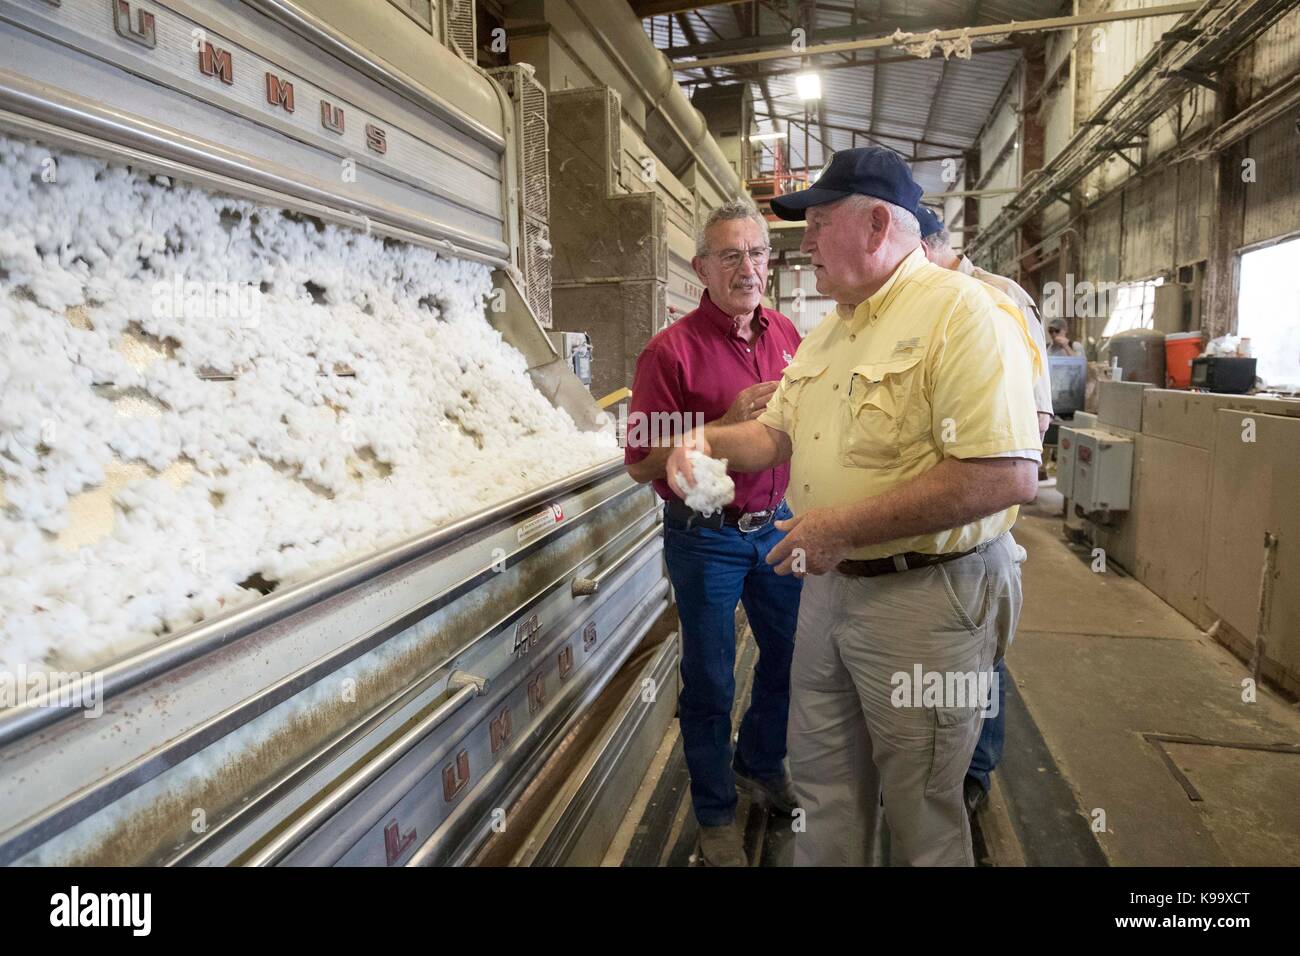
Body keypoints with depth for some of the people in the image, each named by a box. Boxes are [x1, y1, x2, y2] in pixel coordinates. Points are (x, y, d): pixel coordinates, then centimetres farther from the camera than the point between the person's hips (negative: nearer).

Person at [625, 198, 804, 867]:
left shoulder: (785, 335, 4)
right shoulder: (672, 349, -15)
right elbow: (643, 463, -17)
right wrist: (730, 423, -25)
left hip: (777, 526, 6)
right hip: (708, 538, -5)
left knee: (790, 654, 19)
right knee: (710, 681, 9)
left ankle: (760, 762, 47)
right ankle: (715, 812, 32)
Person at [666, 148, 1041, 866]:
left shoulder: (962, 313, -17)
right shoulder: (828, 330, 12)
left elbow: (1008, 476, -27)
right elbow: (776, 434, 21)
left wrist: (844, 527, -24)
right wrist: (708, 441, 0)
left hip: (926, 598, -8)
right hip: (828, 586, 8)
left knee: (921, 814, 12)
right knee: (822, 781, 21)